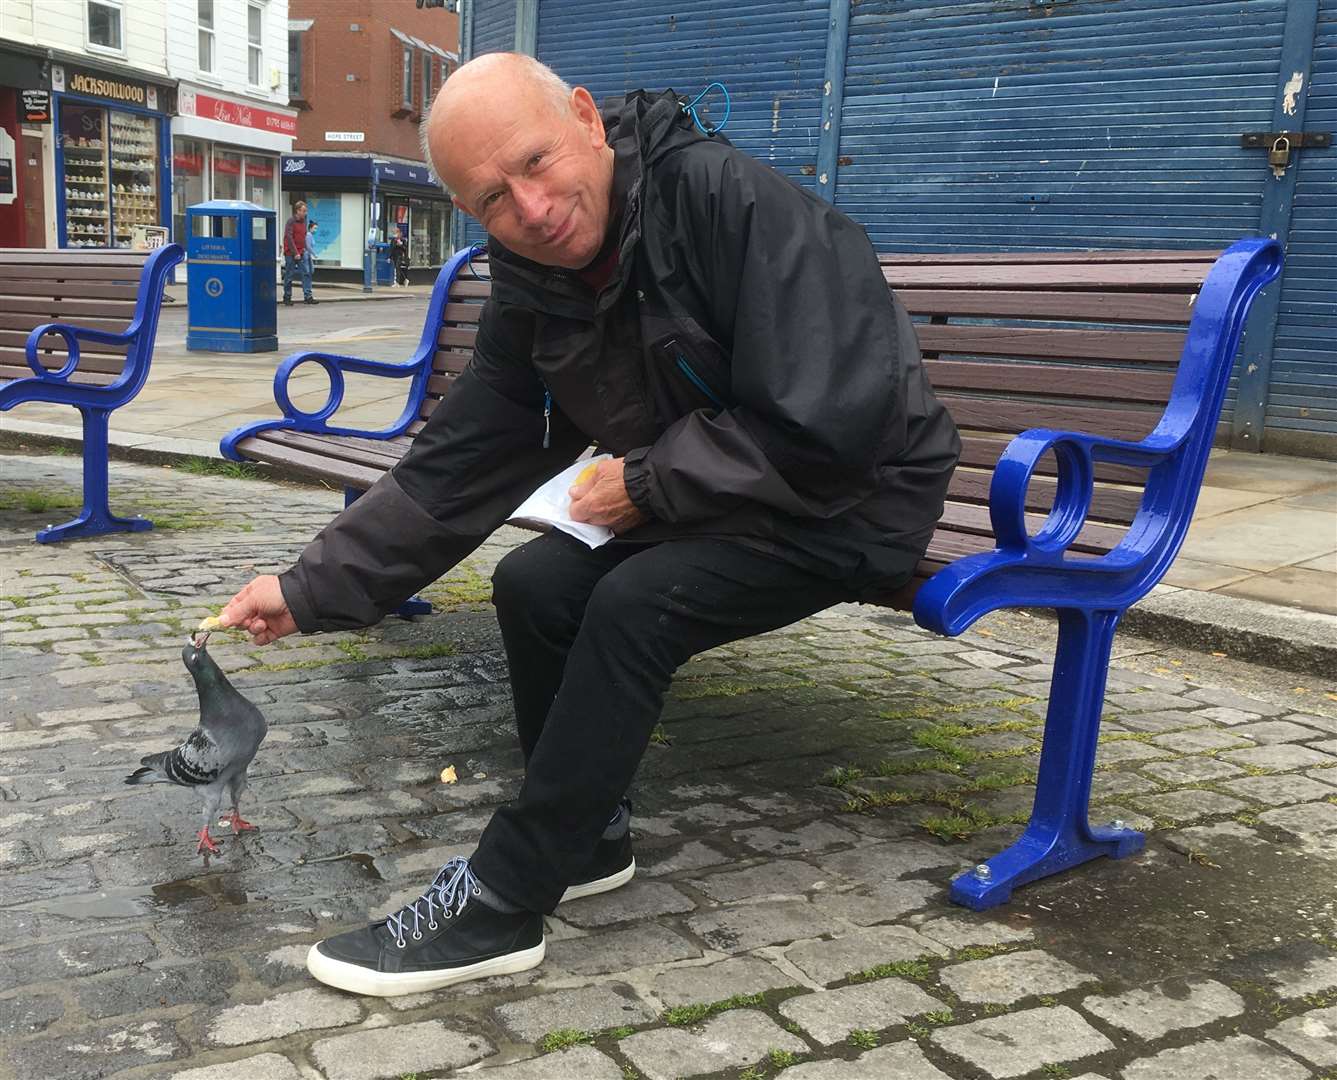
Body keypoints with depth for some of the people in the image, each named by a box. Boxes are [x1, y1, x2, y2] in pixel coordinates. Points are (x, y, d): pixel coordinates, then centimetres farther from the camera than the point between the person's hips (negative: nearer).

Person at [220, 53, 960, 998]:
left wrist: (647, 483, -20)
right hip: (708, 501, 7)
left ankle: (498, 908, -12)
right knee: (534, 583, -5)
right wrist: (312, 589, -6)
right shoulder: (536, 299, -5)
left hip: (856, 496, -7)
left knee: (636, 601, -25)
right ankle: (589, 839, 13)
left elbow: (827, 423, -32)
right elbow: (452, 469, -1)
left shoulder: (729, 200, -26)